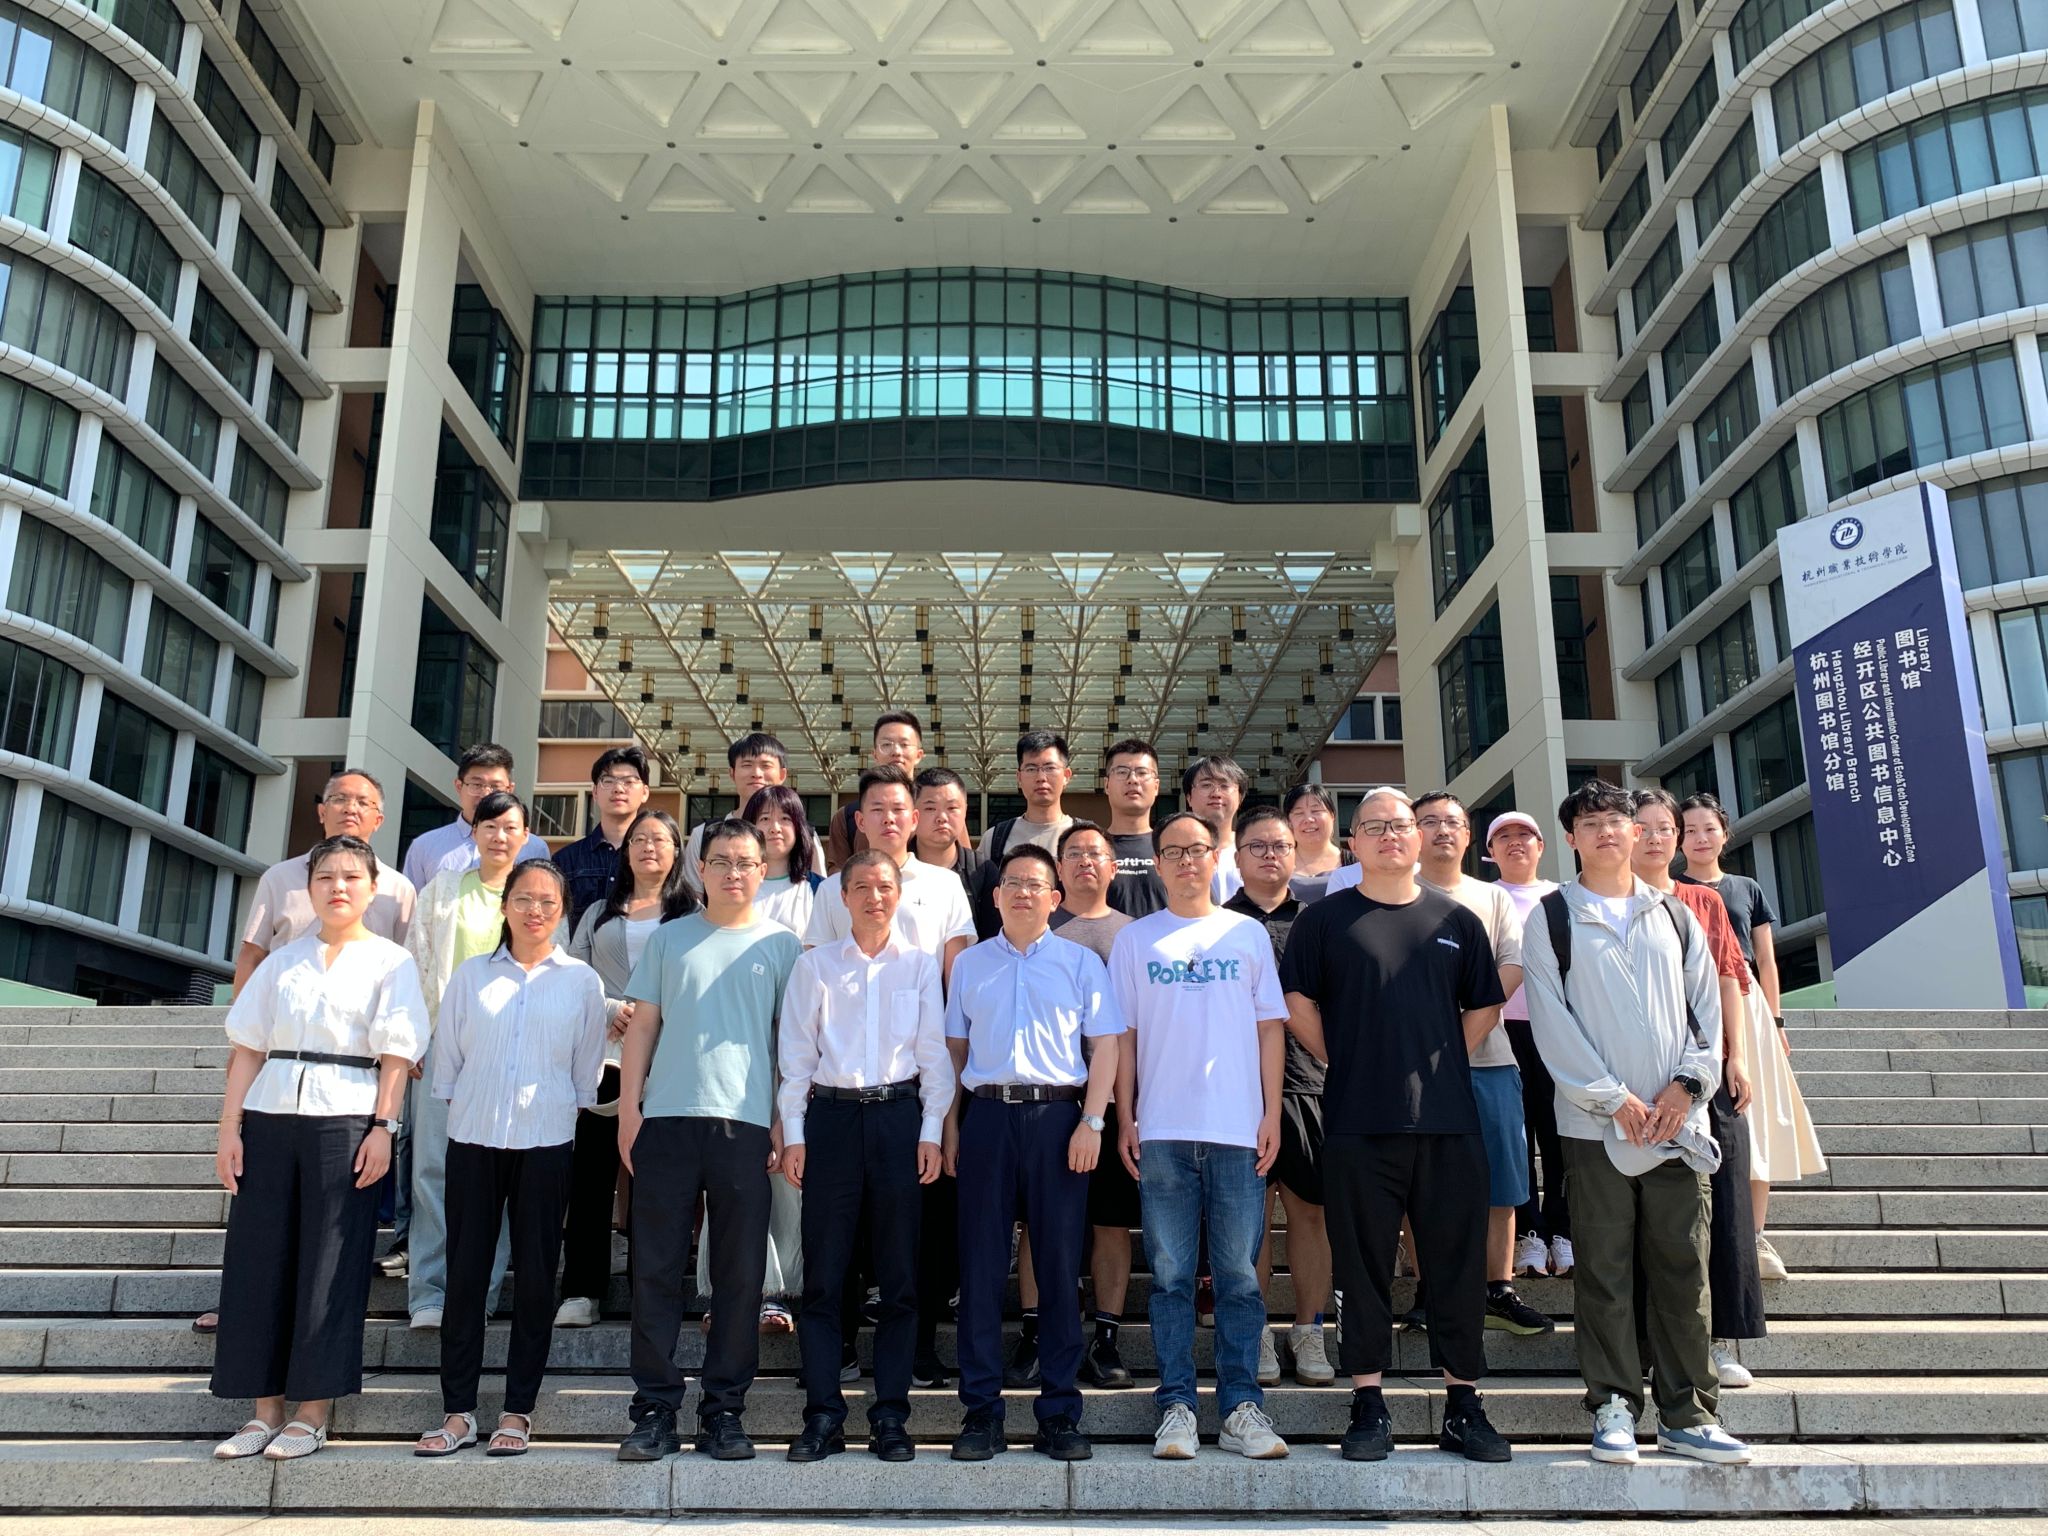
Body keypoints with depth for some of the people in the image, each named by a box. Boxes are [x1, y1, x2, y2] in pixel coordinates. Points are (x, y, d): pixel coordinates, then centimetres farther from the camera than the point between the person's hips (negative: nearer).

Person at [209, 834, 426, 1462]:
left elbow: (395, 1055, -3)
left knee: (330, 1264, -1)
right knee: (258, 1258, 3)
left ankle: (312, 1413, 9)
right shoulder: (282, 961, 13)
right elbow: (248, 1049, 10)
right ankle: (265, 1411, 15)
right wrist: (229, 1126, 3)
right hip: (270, 1118, 4)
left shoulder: (390, 962, 3)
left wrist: (382, 1127, -12)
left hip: (345, 1121, -4)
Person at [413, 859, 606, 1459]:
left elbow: (587, 1068, 8)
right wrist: (457, 1108, 7)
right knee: (465, 1273, 3)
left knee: (535, 1275, 3)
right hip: (473, 1138, 1)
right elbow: (447, 1055, 11)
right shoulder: (471, 975, 7)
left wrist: (571, 1112, 5)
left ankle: (518, 1411, 13)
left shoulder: (581, 981, 4)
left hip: (546, 1143, -1)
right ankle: (458, 1411, 12)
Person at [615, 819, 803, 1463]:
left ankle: (724, 1411, 14)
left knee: (741, 1275, 3)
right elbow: (642, 1028, 10)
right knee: (656, 1270, 3)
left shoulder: (781, 945, 9)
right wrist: (628, 1109, 1)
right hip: (666, 1120, 1)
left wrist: (787, 1122, 0)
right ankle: (655, 1410, 13)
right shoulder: (669, 938, 12)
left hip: (745, 1122, -1)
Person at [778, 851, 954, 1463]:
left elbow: (934, 1053, 7)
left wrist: (932, 1131, -1)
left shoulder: (920, 967, 8)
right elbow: (796, 1053, 7)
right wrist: (794, 1134, 0)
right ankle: (823, 1416, 8)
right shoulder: (815, 966, 8)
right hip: (831, 1118, 0)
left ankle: (891, 1415, 12)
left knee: (899, 1275, 3)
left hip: (900, 1118, 0)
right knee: (823, 1274, 0)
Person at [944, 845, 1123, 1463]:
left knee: (1060, 1265, 2)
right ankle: (980, 1409, 11)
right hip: (986, 1115, 1)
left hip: (1058, 1117, -1)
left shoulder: (1081, 962, 7)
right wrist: (950, 1125, 7)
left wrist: (1092, 1122, -6)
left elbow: (1104, 1045, 3)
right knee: (981, 1265, 3)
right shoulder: (970, 964, 13)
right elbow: (955, 1048, 15)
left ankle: (1060, 1411, 11)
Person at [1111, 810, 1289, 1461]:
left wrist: (1272, 1114, 1)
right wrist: (1126, 1119, 1)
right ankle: (1176, 1406, 11)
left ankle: (1241, 1406, 11)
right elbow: (1123, 1034, 8)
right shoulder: (1135, 939, 9)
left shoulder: (1248, 934, 10)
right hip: (1161, 1132, 0)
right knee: (1171, 1275, 4)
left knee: (1239, 1275, 3)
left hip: (1238, 1129, 0)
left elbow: (1271, 1026, 8)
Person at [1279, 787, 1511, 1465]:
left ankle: (1463, 1407, 19)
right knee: (1363, 1268, 3)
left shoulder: (1456, 920, 12)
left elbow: (1484, 1006, 17)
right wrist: (1343, 1063, 1)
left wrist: (1443, 1063, 6)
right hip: (1358, 1123, -2)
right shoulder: (1324, 919, 5)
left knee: (1459, 1264, 6)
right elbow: (1297, 1002, 5)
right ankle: (1368, 1407, 14)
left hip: (1448, 1121, 2)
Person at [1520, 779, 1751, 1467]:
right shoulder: (1551, 919, 4)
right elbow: (1552, 1021, -4)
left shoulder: (1675, 917, 15)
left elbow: (1707, 1006, 10)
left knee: (1682, 1268, 5)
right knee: (1605, 1270, 1)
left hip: (1677, 1120, 3)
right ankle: (1613, 1407, 10)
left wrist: (1687, 1083, -5)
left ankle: (1687, 1415, 14)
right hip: (1594, 1121, -3)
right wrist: (1614, 1099, -10)